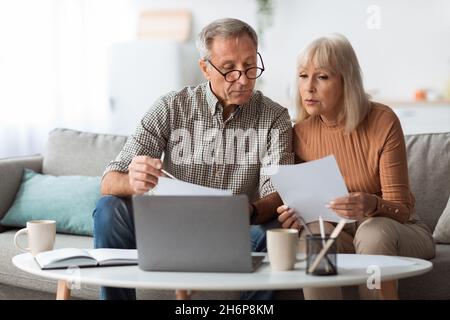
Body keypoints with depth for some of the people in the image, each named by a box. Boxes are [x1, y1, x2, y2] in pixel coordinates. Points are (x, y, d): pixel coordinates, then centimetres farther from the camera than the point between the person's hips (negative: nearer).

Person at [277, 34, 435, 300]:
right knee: (314, 232, -30)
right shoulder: (301, 132, -3)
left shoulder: (383, 121, -15)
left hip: (395, 232, -2)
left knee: (373, 232, -35)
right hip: (340, 234, 2)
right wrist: (296, 213, -21)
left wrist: (372, 205, -38)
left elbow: (400, 209, -15)